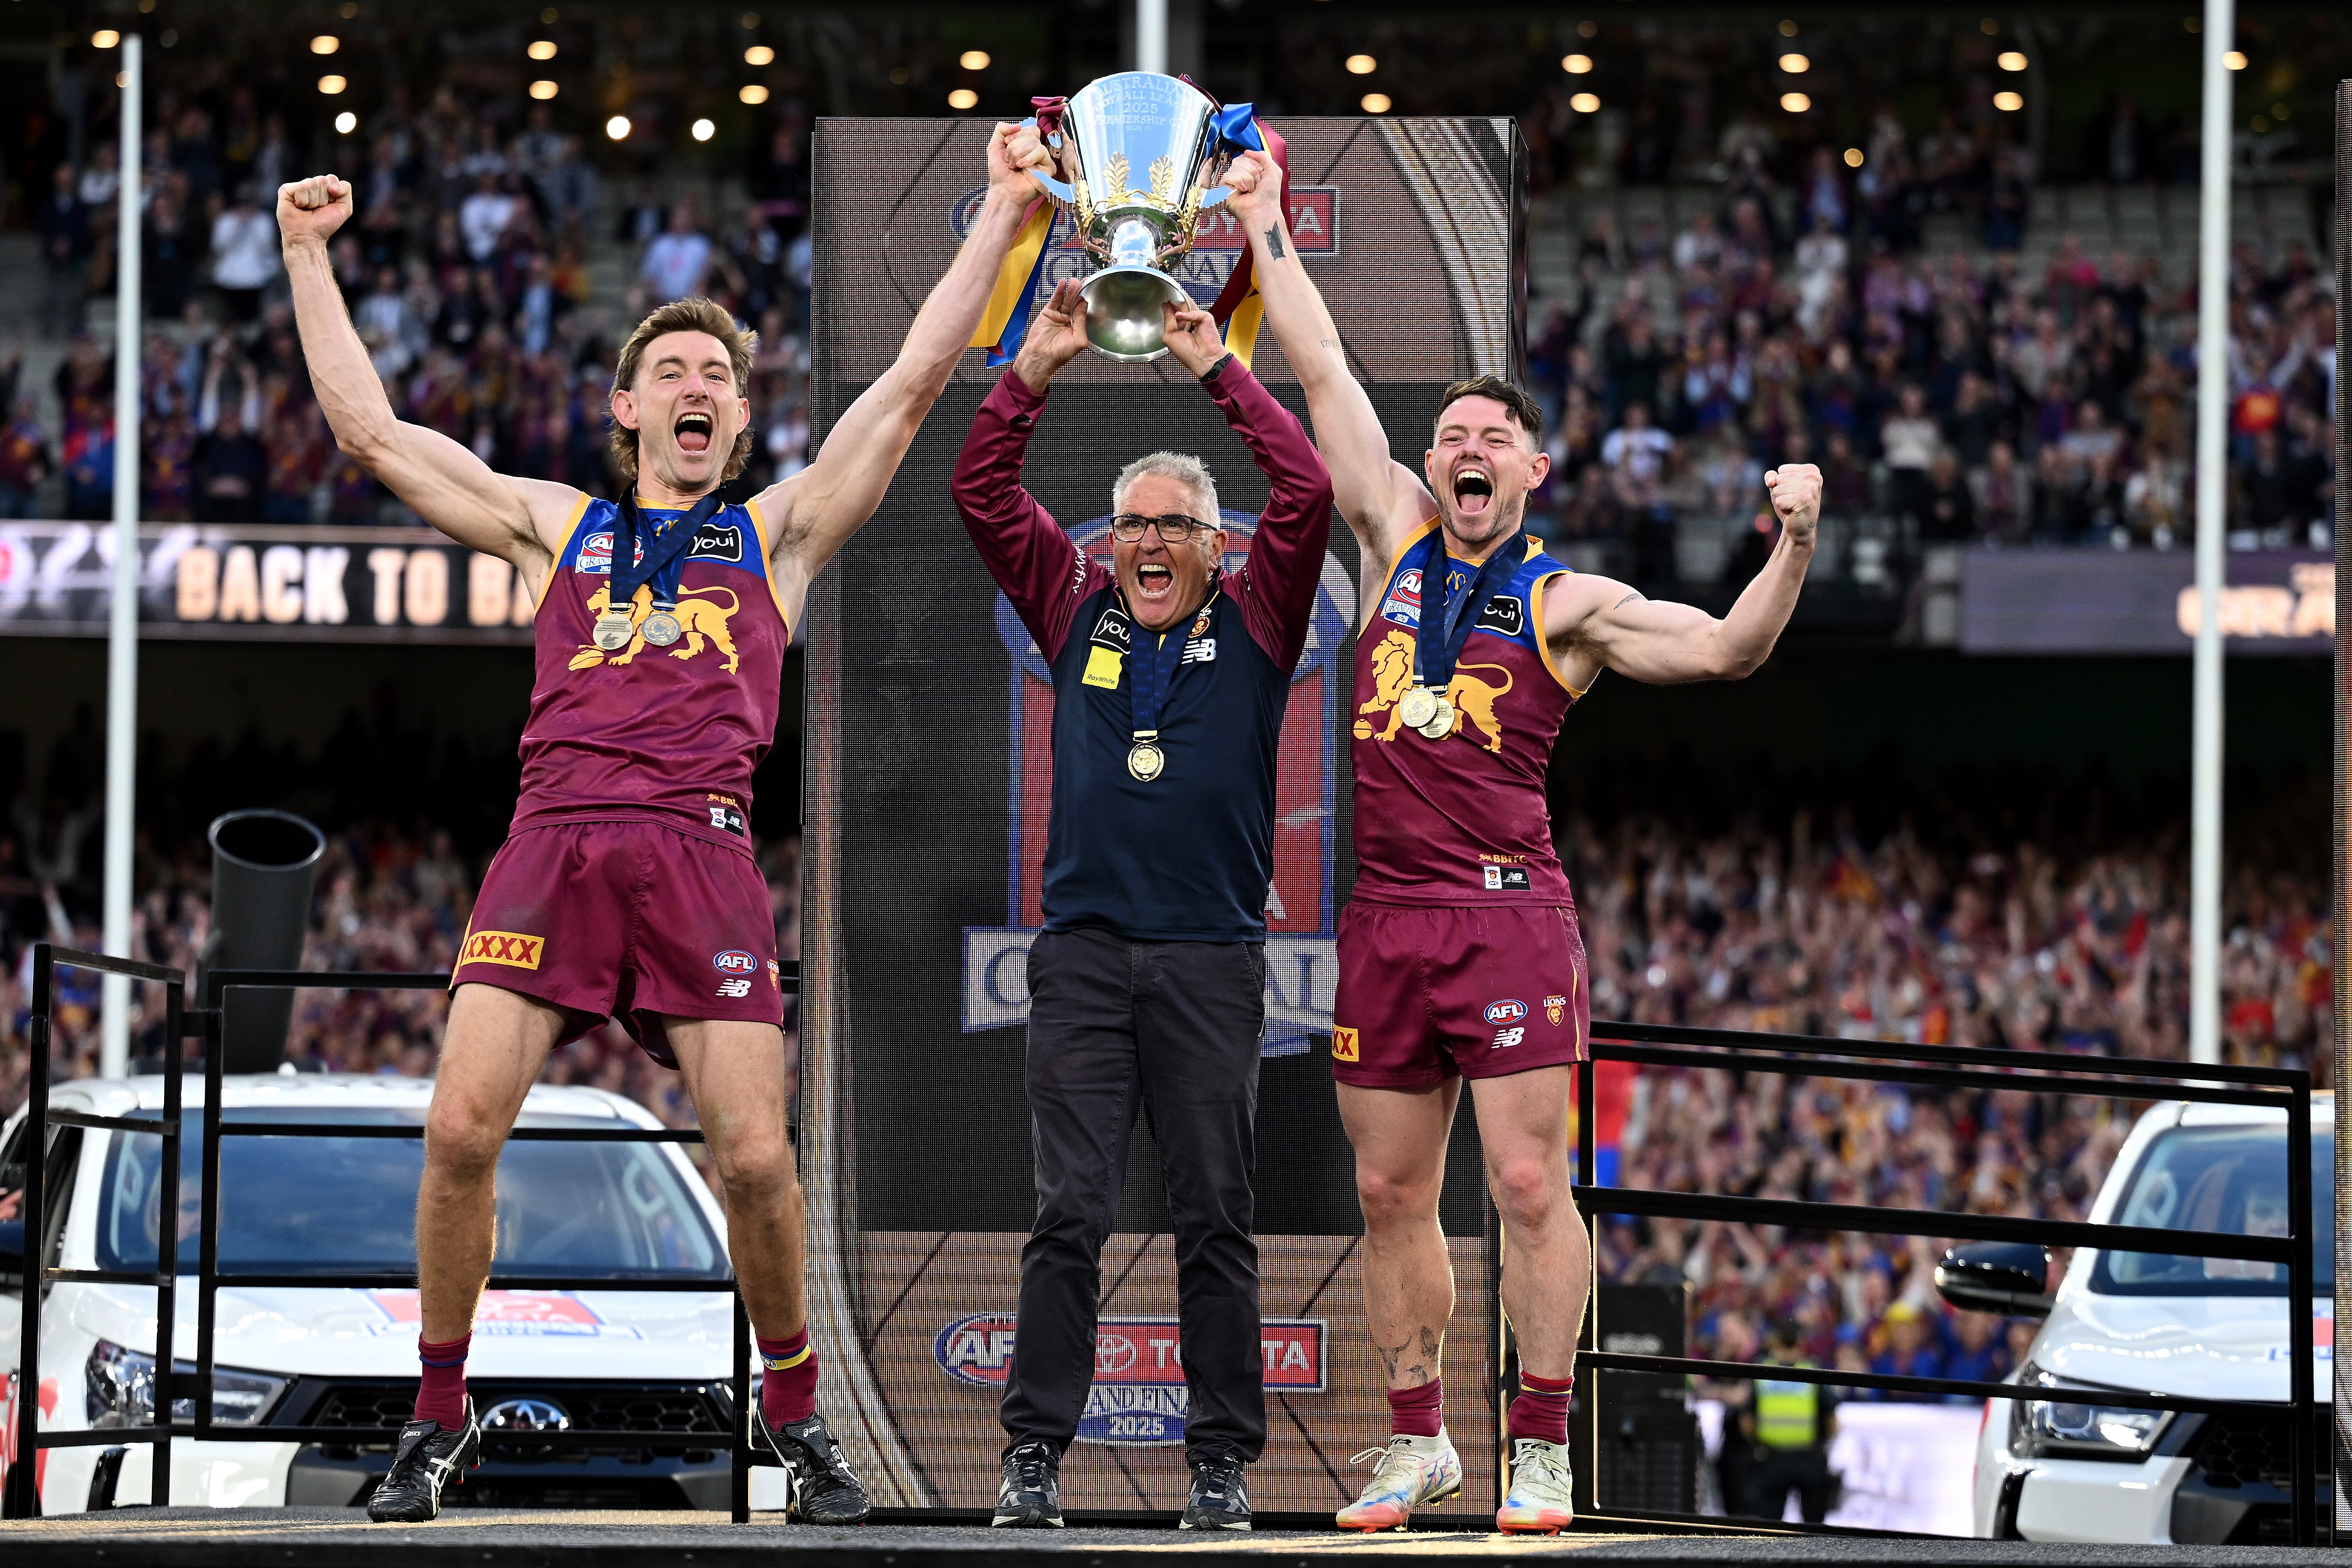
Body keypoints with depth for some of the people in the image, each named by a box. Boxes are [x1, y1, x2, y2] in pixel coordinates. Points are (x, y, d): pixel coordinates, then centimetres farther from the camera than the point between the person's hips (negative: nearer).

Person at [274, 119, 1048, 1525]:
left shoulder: (777, 534, 21)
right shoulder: (554, 526, 23)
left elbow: (916, 381, 17)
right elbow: (368, 428, 22)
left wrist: (1001, 217, 15)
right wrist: (309, 255, 23)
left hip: (704, 851, -1)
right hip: (553, 840, 1)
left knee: (756, 1155, -10)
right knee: (462, 1128, -12)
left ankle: (796, 1416, 10)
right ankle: (441, 1418, 3)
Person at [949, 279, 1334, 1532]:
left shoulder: (1252, 624, 7)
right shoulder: (1078, 614, 12)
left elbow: (1308, 497, -4)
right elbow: (982, 495, 8)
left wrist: (1216, 368, -4)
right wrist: (1035, 367, 0)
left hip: (1211, 958, -1)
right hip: (1084, 950, 1)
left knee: (1215, 1218, 2)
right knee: (1068, 1213, -3)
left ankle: (1222, 1461, 5)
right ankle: (1035, 1453, -3)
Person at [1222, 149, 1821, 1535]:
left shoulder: (1567, 605, 2)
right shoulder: (1399, 542, 12)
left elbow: (1725, 650, -7)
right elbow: (1324, 374, 16)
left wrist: (1793, 547, -22)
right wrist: (1267, 225, 18)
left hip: (1509, 915, -4)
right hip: (1383, 922, 4)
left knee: (1529, 1186, -7)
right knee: (1391, 1194, 8)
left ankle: (1542, 1455, -3)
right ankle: (1419, 1444, 18)